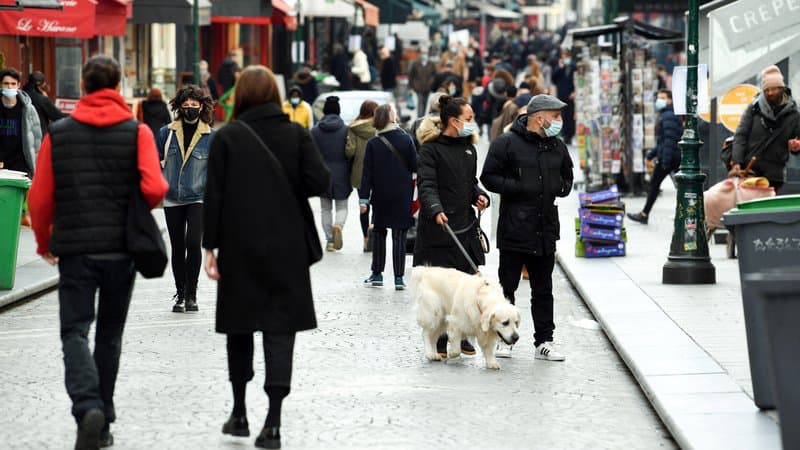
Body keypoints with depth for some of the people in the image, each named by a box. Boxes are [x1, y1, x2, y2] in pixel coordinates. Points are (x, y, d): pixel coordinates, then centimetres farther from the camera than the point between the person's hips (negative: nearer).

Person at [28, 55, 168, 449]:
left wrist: (44, 242, 16)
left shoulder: (58, 133, 0)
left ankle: (88, 408, -24)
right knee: (110, 333, 14)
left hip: (74, 249, -1)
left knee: (75, 331, -1)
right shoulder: (137, 132, -3)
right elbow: (154, 189, -15)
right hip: (122, 246, 1)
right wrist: (137, 212, 9)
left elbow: (40, 198, -1)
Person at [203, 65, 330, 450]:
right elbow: (319, 181, -9)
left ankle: (240, 414, 23)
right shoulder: (296, 134, -1)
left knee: (239, 325, 15)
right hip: (286, 247, 0)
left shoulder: (226, 138, -3)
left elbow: (214, 196, -5)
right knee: (280, 329, -1)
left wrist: (210, 246, -1)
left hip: (239, 247, 0)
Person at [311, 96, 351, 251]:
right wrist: (349, 174, 6)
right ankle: (338, 226, -21)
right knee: (342, 206, 9)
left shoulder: (315, 130, -3)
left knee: (325, 209, 12)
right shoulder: (345, 130, -6)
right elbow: (350, 153, -5)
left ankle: (330, 240, 9)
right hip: (341, 174, -1)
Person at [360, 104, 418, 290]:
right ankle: (399, 278, -2)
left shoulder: (373, 144, -5)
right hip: (402, 197, -1)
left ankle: (377, 274, 17)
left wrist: (364, 198, -4)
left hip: (380, 197, 1)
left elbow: (367, 173, -5)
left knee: (379, 233, 15)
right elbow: (415, 166, -4)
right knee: (399, 236, 2)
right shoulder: (406, 139, -7)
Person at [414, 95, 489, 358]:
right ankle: (439, 340, 3)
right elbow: (426, 185, -15)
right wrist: (436, 210, -31)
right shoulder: (431, 149, -5)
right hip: (438, 228, -6)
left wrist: (480, 196, 5)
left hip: (466, 226, 6)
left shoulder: (469, 148, 17)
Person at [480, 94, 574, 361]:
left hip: (546, 231, 5)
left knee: (543, 290, 8)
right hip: (514, 230, -5)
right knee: (507, 287, 3)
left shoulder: (557, 147, 13)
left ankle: (544, 342, 12)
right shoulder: (506, 143, -6)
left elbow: (567, 177, 27)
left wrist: (561, 187, 4)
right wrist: (518, 188, -18)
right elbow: (489, 177, -8)